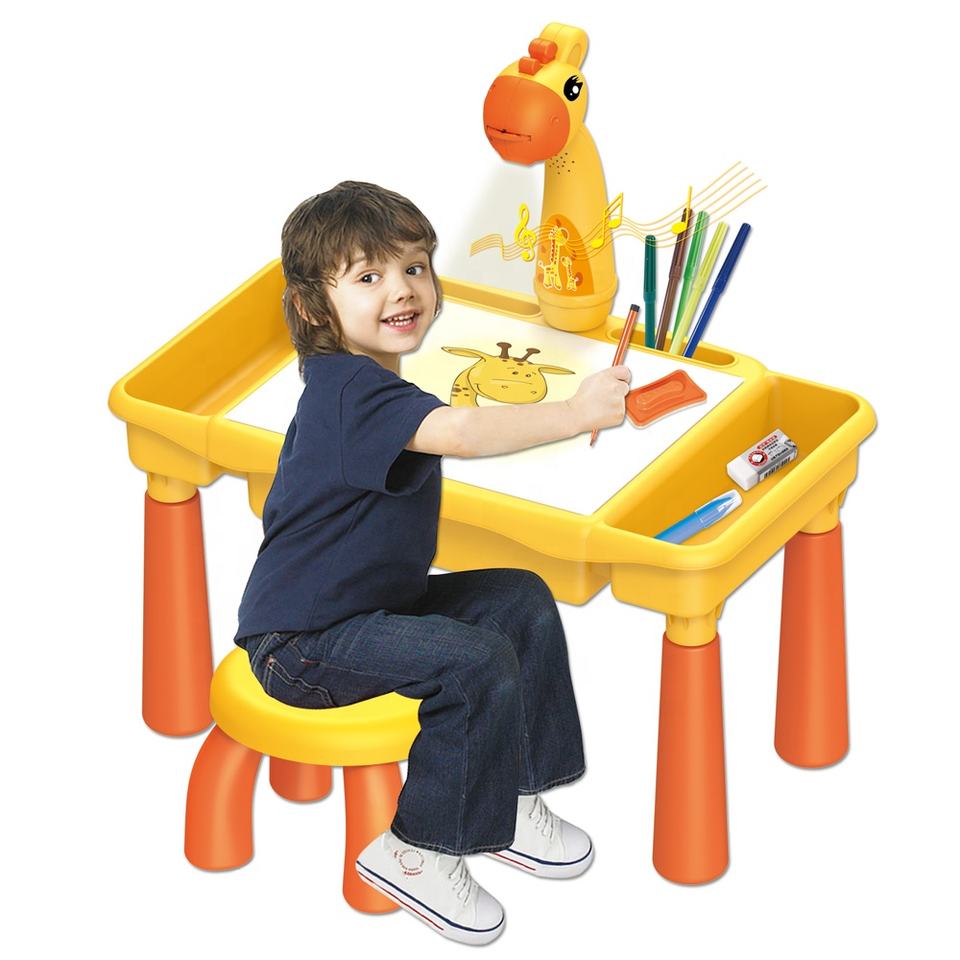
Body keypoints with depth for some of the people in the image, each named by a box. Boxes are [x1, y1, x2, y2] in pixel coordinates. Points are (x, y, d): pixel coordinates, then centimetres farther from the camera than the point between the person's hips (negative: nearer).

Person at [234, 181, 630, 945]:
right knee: (478, 664, -26)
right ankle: (419, 852, -11)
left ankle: (512, 801, 13)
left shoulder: (362, 386, 10)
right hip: (305, 644, -11)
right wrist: (577, 413, -44)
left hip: (374, 601, 11)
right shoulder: (350, 390, -24)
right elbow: (457, 432, -42)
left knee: (521, 599, 9)